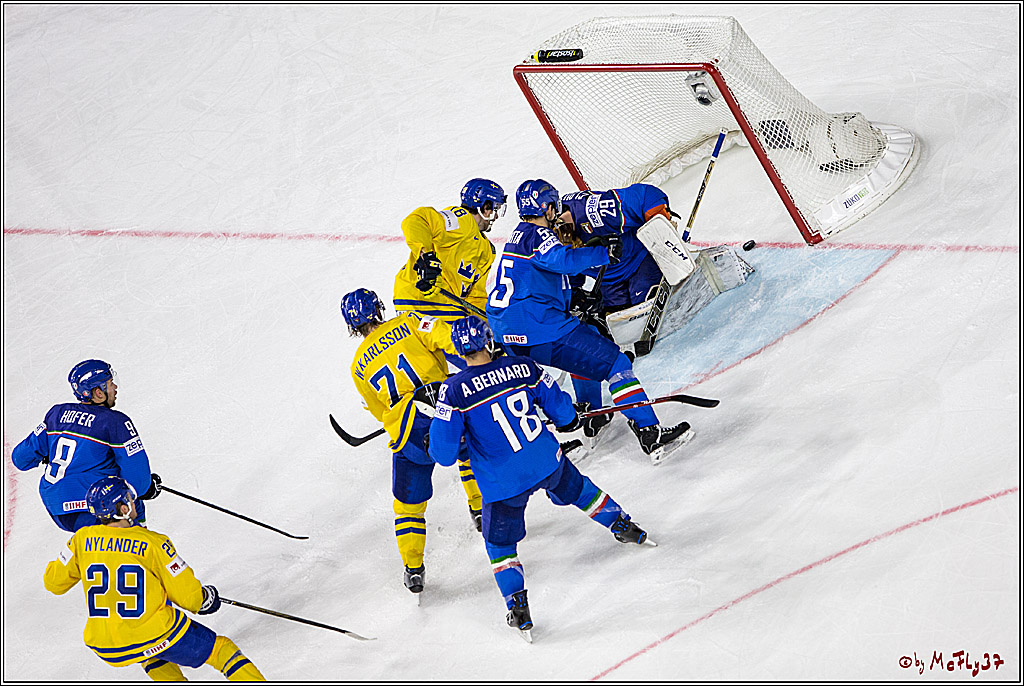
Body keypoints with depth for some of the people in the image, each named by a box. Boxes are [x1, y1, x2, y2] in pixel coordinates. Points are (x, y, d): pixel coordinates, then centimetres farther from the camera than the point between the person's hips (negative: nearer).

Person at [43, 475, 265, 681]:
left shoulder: (82, 539, -1)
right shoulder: (153, 543, -12)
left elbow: (54, 583, 12)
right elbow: (188, 596, -8)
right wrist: (206, 599, 14)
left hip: (106, 650, 5)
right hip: (158, 636, -5)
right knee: (220, 649, 11)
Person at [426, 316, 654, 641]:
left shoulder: (454, 390, -16)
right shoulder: (524, 367, -8)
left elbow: (444, 451, -14)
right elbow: (559, 407, 6)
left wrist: (437, 446, 10)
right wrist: (570, 420, 28)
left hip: (503, 482, -3)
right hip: (549, 462, 3)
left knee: (500, 543, 17)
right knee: (576, 490, 34)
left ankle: (519, 609, 11)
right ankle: (625, 528, 47)